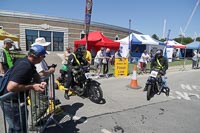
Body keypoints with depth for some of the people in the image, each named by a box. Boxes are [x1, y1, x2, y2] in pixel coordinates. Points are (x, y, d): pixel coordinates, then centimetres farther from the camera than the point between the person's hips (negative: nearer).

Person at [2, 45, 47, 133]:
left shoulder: (24, 61, 1)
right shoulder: (25, 67, -29)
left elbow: (35, 75, 13)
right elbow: (11, 87, -36)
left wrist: (40, 83, -7)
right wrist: (31, 87, -26)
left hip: (16, 101, 9)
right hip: (13, 104, -9)